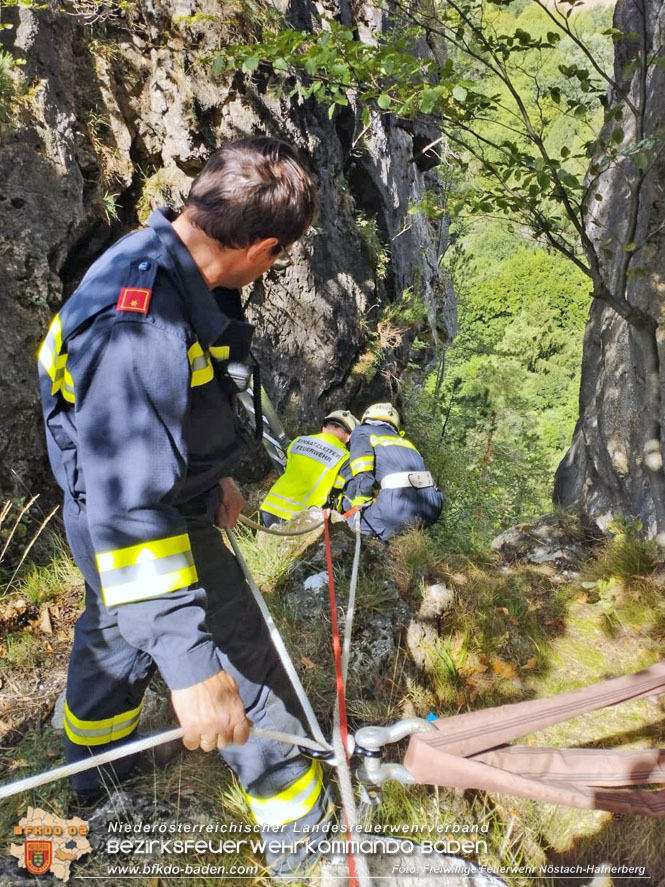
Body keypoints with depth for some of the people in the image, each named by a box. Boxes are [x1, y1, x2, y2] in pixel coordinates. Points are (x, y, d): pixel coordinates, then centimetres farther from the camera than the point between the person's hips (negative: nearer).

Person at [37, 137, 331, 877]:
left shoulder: (149, 260, -4)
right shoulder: (140, 329, -36)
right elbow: (131, 508, -38)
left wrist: (209, 476, 20)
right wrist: (191, 667, -36)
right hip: (143, 536, -10)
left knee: (113, 633, 32)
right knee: (249, 682, 9)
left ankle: (91, 763, 63)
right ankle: (300, 830, 35)